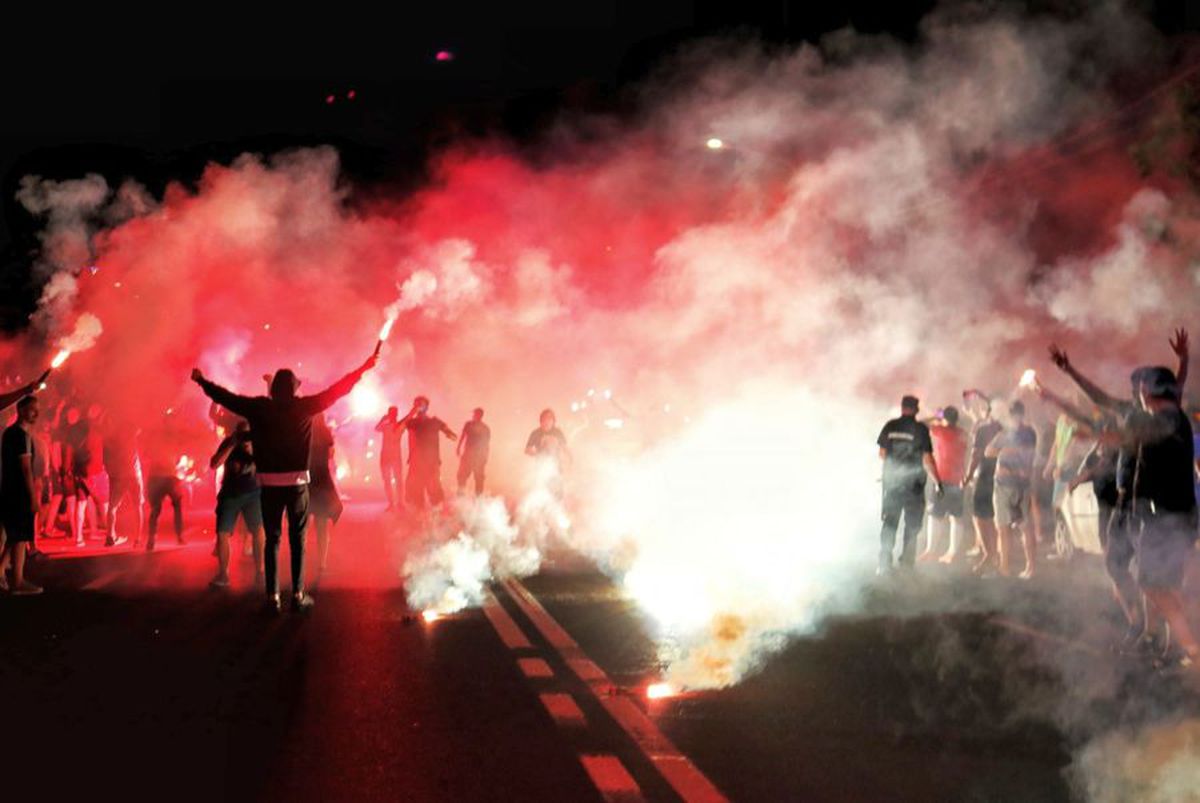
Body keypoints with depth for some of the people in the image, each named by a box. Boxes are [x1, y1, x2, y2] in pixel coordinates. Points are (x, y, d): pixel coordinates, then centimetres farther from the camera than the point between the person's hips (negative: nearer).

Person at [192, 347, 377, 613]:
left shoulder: (259, 407, -2)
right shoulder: (303, 406, -4)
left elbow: (227, 398, 9)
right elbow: (336, 391, 0)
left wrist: (203, 382, 25)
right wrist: (364, 368, 7)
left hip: (269, 482, 1)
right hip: (297, 481, -1)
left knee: (272, 539, 6)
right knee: (297, 539, 6)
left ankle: (273, 597, 3)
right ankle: (298, 595, 4)